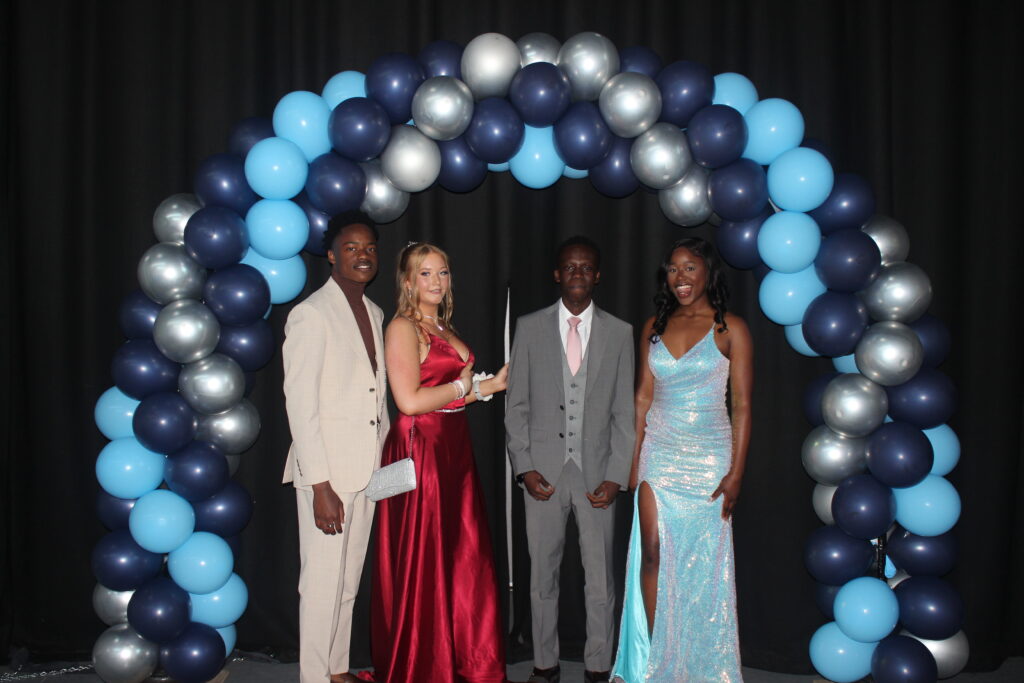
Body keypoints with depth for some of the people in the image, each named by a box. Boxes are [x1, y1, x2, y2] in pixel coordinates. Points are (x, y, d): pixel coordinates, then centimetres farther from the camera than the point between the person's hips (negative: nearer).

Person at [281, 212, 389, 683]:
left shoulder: (374, 314, 13)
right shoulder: (311, 314, -11)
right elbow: (300, 406, -15)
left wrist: (385, 462, 13)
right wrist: (320, 486, -18)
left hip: (367, 468, 7)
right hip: (328, 471, -7)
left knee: (349, 582, 16)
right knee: (322, 583, 0)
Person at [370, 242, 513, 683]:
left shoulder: (444, 330, 16)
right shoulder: (403, 327, -9)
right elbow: (410, 401, -19)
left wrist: (493, 384, 9)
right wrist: (462, 387, -7)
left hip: (454, 451, 8)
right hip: (420, 451, -8)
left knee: (464, 559, 12)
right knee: (423, 565, 1)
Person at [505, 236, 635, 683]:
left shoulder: (619, 333, 4)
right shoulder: (530, 328, 4)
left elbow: (625, 412, 4)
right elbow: (516, 404, 4)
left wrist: (616, 476, -4)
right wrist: (524, 467, -4)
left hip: (597, 472, 0)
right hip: (544, 471, 0)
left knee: (600, 577, 5)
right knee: (542, 573, 9)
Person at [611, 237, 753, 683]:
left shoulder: (730, 329, -4)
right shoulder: (655, 327, 6)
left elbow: (741, 405, -6)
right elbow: (643, 396, 9)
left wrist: (735, 473, -10)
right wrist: (634, 459, 5)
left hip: (709, 457, -2)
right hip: (659, 455, 3)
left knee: (704, 562, 6)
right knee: (653, 555, -1)